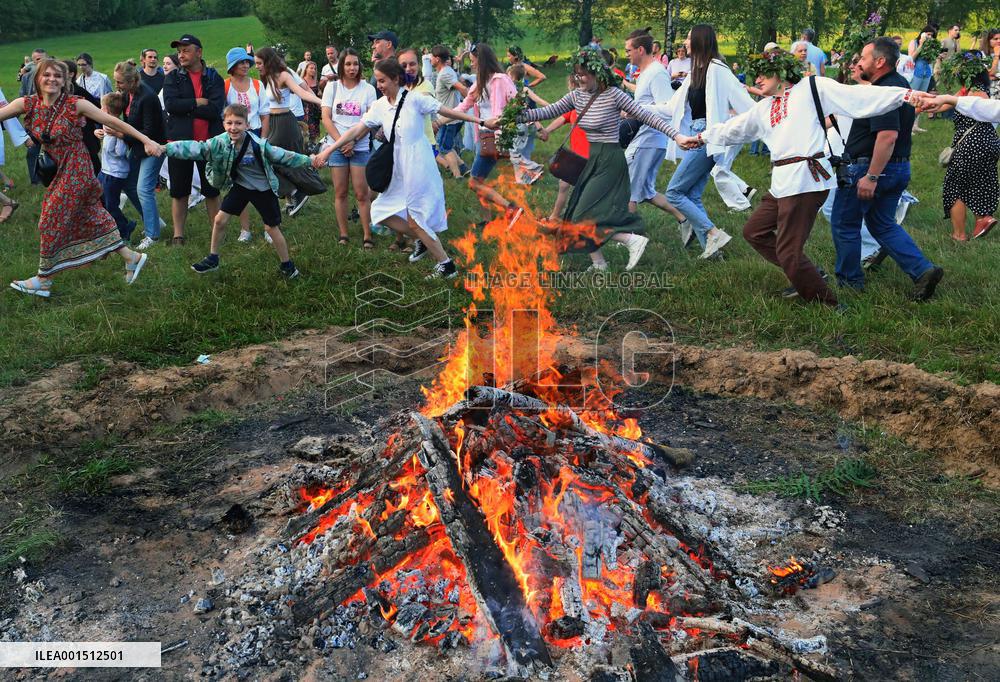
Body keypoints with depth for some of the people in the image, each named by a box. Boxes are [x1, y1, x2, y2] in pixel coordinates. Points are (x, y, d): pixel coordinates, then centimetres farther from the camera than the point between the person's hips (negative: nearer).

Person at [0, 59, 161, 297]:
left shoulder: (76, 104, -13)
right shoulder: (28, 104, 0)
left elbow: (112, 122, -10)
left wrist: (146, 140, -12)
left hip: (75, 170, -5)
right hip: (57, 171, 6)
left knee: (53, 222, 2)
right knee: (91, 218, 12)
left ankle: (43, 280, 15)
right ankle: (131, 257, 24)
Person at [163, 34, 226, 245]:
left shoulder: (214, 78, 1)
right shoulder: (172, 78, 4)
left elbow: (215, 109, -14)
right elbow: (170, 105, -14)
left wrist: (185, 107, -13)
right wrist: (199, 102, -14)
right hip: (180, 140, 0)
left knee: (212, 190, 10)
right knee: (179, 191, 6)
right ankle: (178, 235, 14)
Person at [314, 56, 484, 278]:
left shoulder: (414, 99, -10)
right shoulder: (379, 106, 4)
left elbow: (448, 112, -4)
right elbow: (356, 130, 2)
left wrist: (479, 120, -2)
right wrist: (329, 150, -4)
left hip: (419, 168, -7)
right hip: (398, 171, 7)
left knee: (414, 222, -5)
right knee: (381, 212, 7)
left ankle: (447, 265, 9)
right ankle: (421, 241, 26)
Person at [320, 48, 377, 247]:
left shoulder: (368, 89, 2)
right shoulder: (332, 87, 6)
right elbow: (326, 118, 1)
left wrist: (353, 141, -13)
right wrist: (340, 141, -11)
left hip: (360, 147, -1)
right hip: (336, 146, 1)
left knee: (362, 193, -3)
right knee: (340, 192, 4)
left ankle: (367, 235, 3)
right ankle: (343, 234, 12)